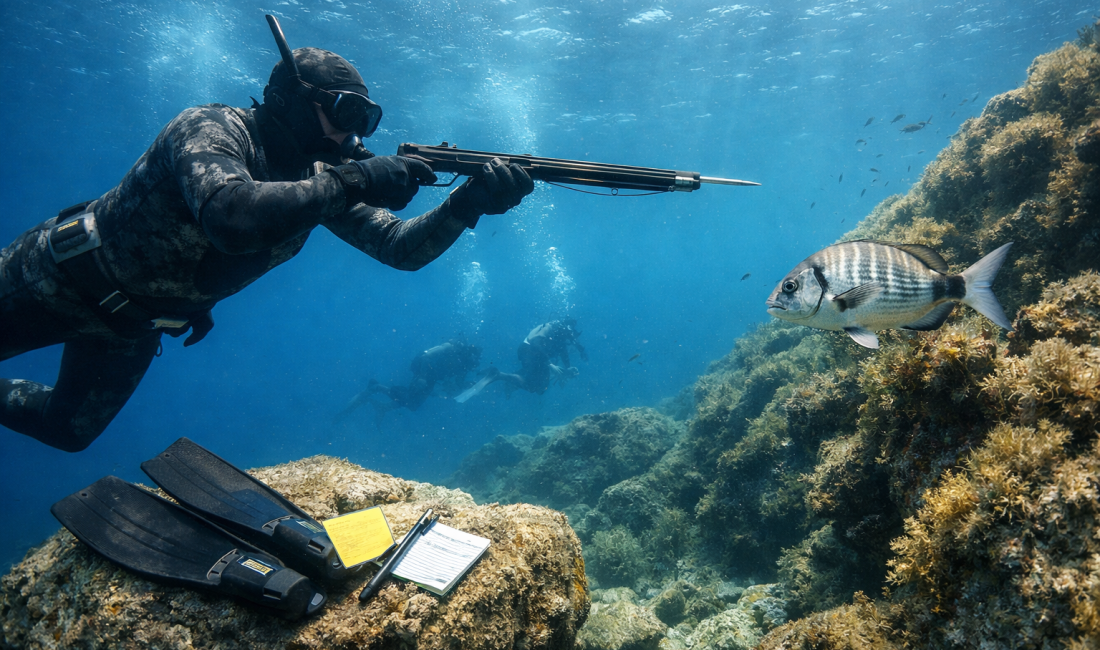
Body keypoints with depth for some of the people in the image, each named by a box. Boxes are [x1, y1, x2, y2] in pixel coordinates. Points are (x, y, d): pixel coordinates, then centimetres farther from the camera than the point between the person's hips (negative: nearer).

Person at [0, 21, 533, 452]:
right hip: (59, 280, -6)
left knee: (69, 431, 19)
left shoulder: (318, 177, -9)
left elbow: (401, 248, -15)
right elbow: (231, 217, -50)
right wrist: (353, 182, -48)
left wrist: (467, 204, -31)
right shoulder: (213, 128, -28)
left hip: (132, 326, 6)